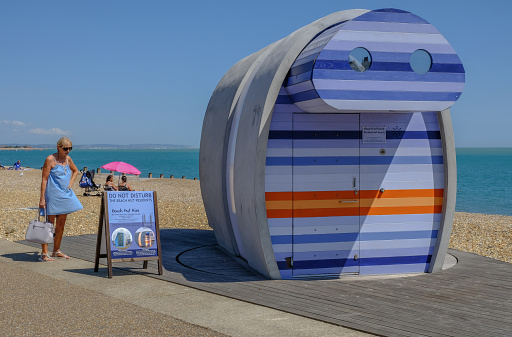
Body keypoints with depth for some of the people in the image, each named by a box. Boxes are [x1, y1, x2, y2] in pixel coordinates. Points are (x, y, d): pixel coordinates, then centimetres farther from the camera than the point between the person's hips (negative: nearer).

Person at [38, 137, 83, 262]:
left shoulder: (68, 159, 9)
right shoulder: (50, 159, -10)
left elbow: (75, 171, 28)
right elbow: (44, 179, -12)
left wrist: (70, 183, 11)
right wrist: (42, 198, -16)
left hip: (65, 194, 7)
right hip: (52, 195, -7)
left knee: (61, 224, 11)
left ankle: (57, 251, 22)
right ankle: (44, 253, -1)